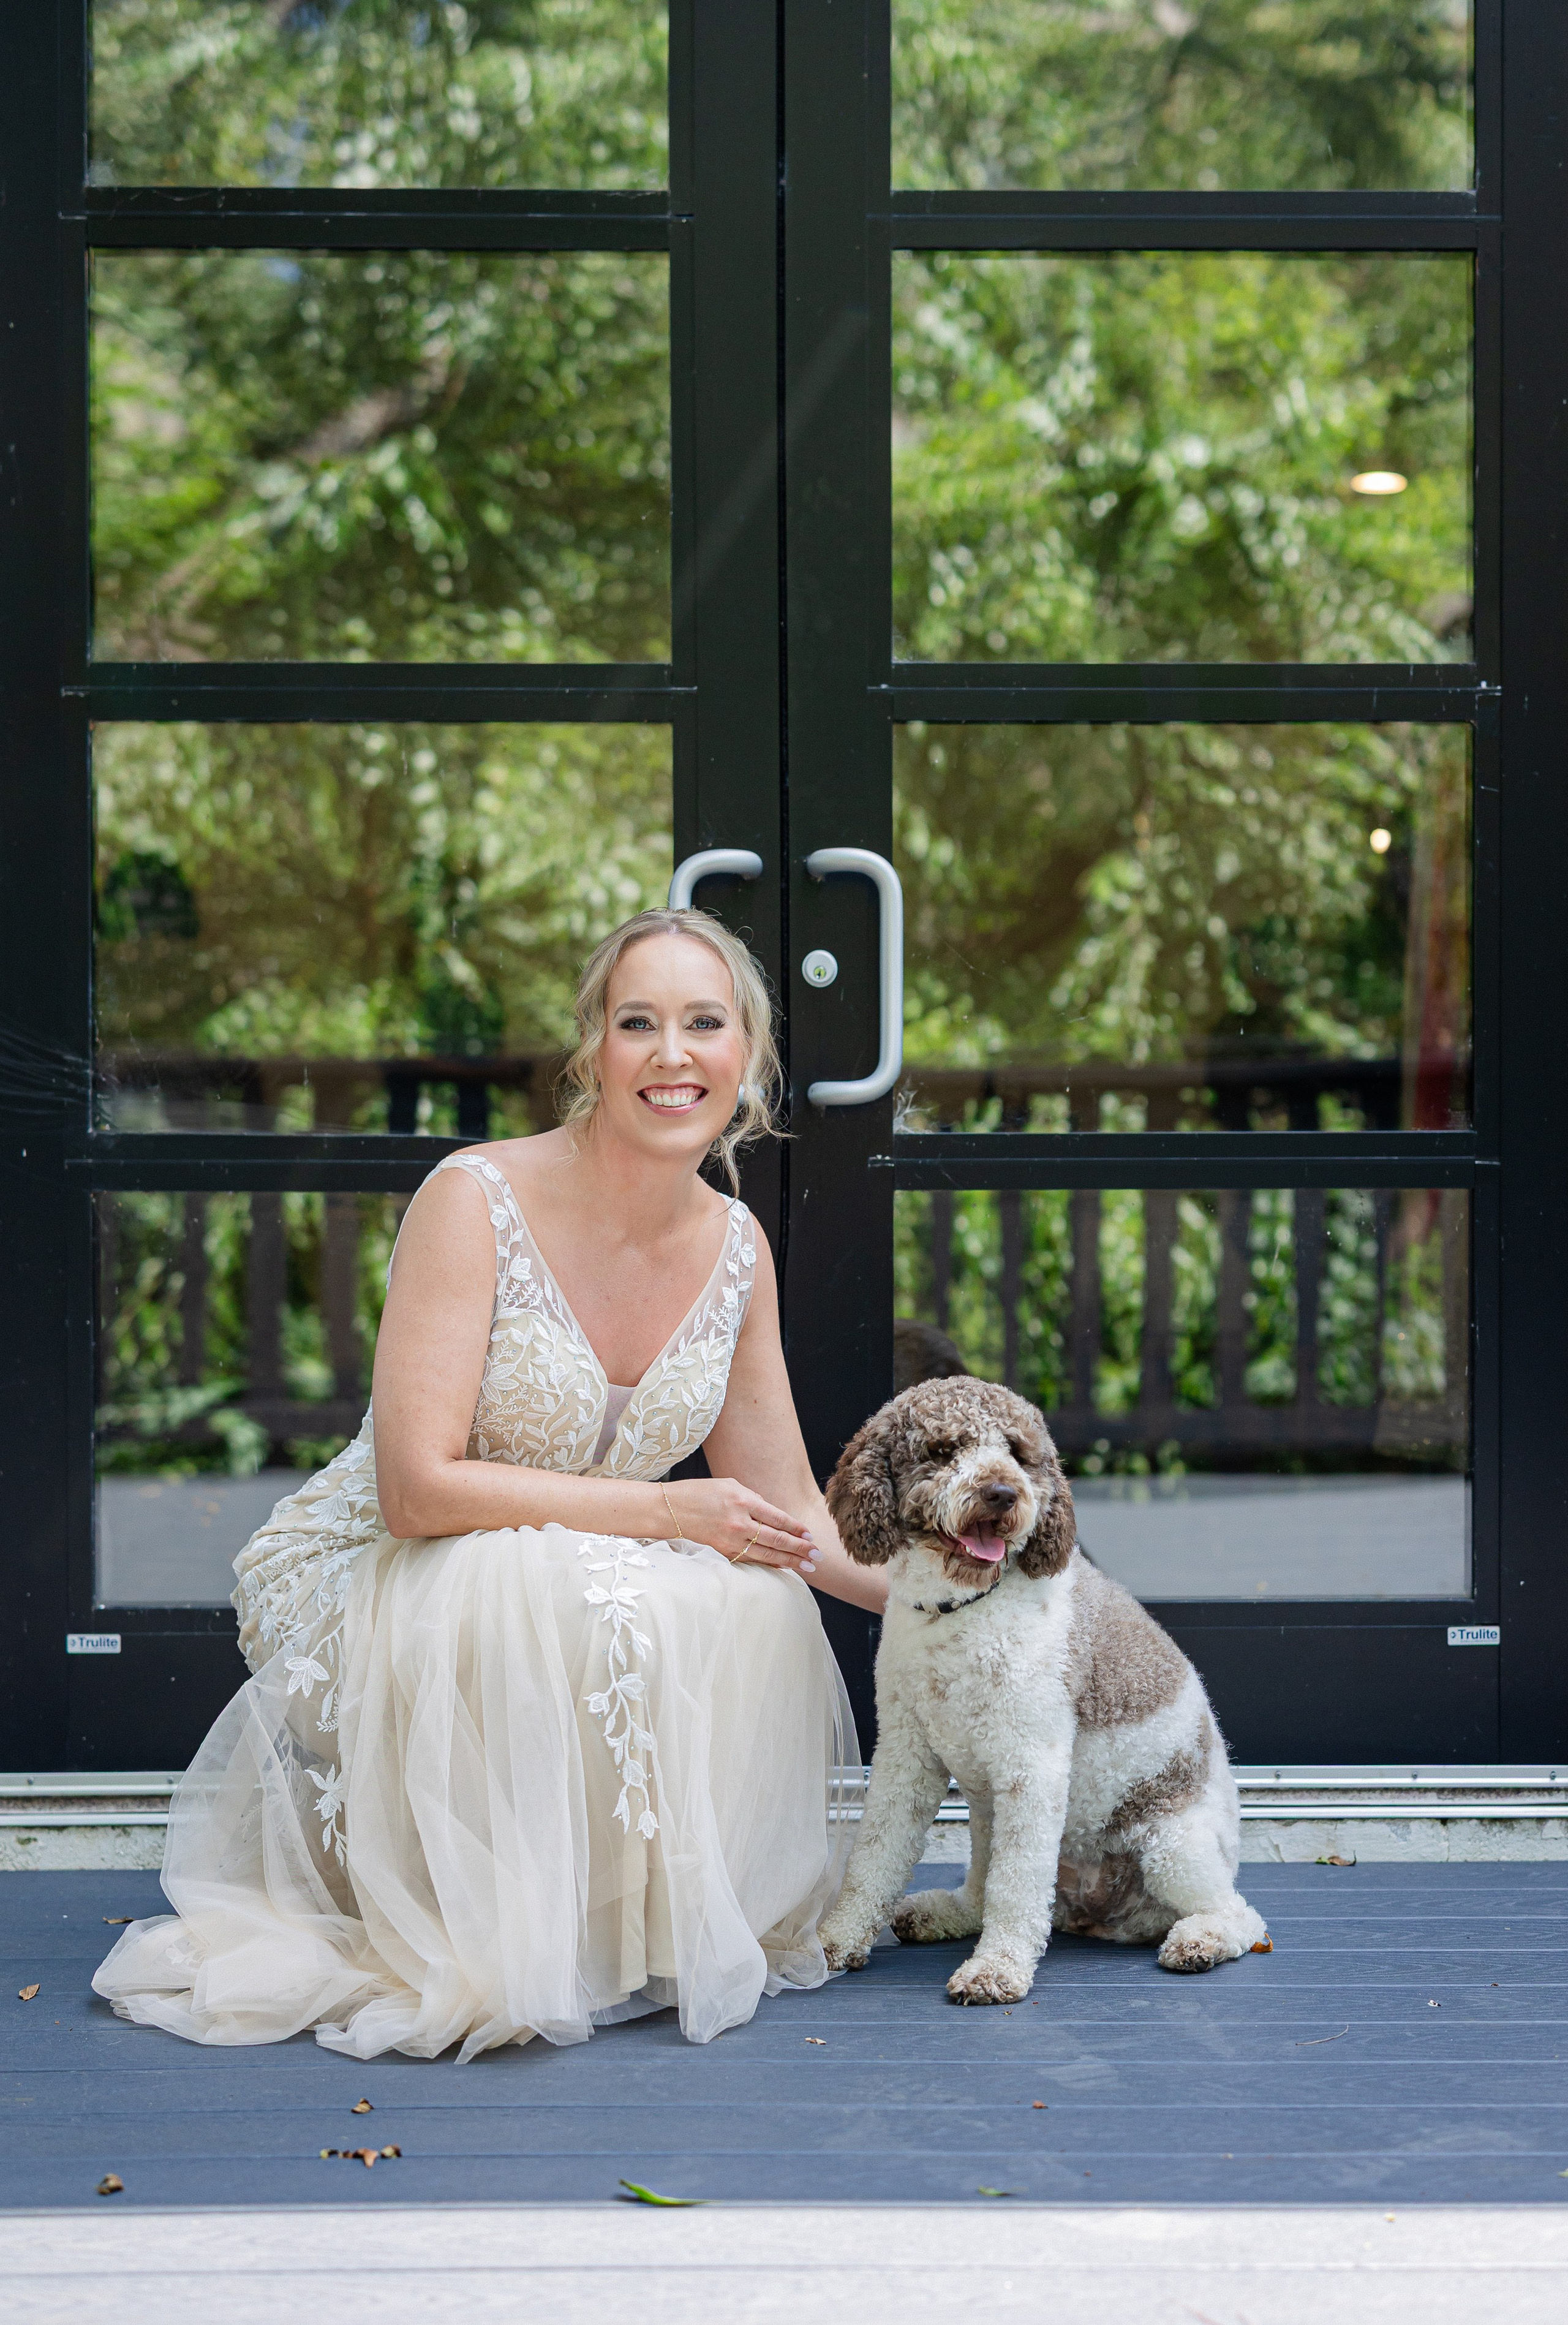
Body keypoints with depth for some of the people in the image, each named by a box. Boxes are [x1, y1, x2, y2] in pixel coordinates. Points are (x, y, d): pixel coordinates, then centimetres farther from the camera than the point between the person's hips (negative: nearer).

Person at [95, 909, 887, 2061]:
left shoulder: (735, 1247, -1)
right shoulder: (478, 1200, -20)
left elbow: (790, 1516, 5)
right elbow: (419, 1487, -26)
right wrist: (666, 1511, -25)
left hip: (574, 1580, 6)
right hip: (367, 1581, -6)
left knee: (759, 1609, -23)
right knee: (579, 1608, -36)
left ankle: (657, 1928, -1)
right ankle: (492, 1950, -13)